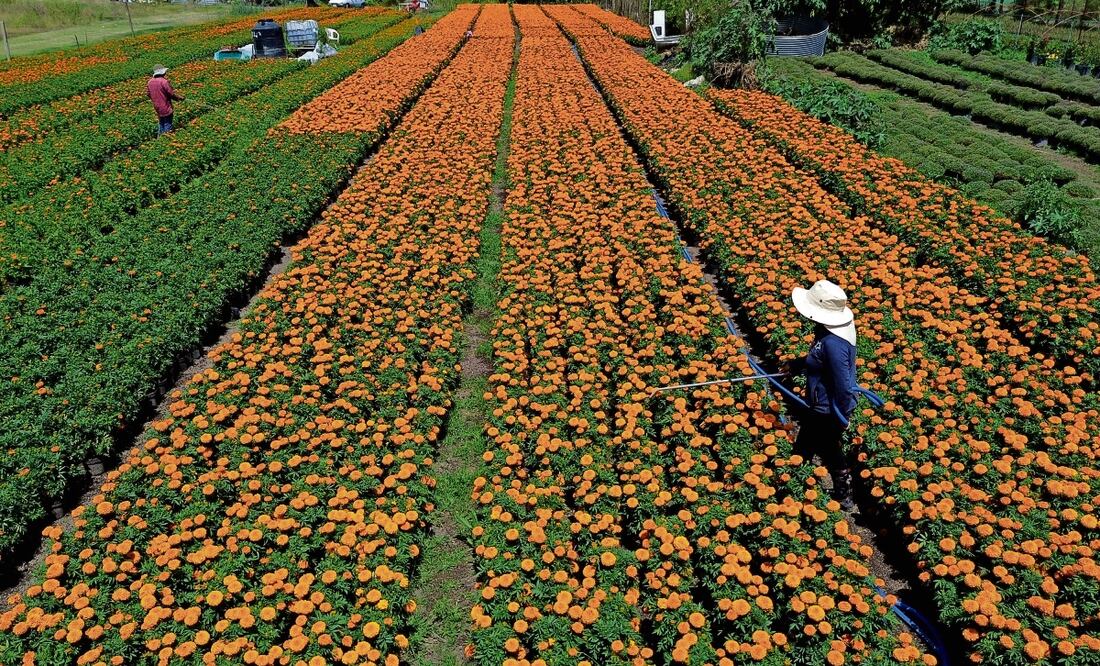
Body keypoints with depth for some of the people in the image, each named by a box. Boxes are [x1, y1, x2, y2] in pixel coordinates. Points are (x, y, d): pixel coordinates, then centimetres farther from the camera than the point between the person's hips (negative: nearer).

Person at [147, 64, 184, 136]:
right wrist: (180, 98, 1)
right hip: (166, 108, -7)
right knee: (167, 125, 3)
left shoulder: (150, 82, 1)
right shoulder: (164, 82, -21)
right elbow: (172, 94, -17)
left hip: (157, 108, 7)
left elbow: (149, 95, 10)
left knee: (161, 124, 21)